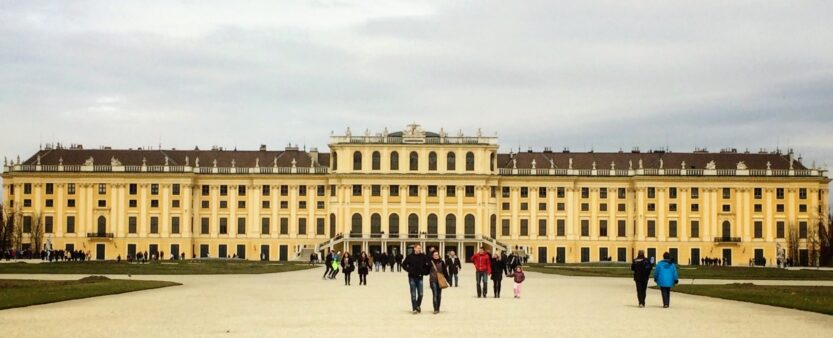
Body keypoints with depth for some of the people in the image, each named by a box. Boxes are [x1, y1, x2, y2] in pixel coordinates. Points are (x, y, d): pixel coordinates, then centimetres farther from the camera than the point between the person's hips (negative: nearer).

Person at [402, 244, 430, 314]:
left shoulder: (423, 256, -1)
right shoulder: (410, 256, -5)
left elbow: (427, 264, 5)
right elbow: (404, 264, 2)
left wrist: (424, 271, -7)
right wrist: (409, 270, -6)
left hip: (420, 277, 2)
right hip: (412, 277, -2)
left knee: (420, 294, 2)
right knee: (413, 294, 2)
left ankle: (418, 305, 25)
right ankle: (414, 308, 8)